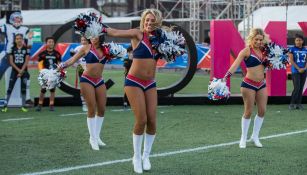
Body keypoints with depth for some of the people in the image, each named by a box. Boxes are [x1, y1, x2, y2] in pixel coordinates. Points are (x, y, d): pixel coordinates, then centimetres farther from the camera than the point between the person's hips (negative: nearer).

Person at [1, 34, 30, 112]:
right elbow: (11, 61, 1)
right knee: (10, 88, -5)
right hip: (14, 70, 1)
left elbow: (26, 61, -4)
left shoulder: (26, 49, 1)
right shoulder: (12, 49, 4)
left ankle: (23, 106, 6)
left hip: (23, 71, -1)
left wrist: (21, 71, -12)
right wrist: (18, 70, -10)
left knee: (23, 89, 1)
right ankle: (5, 105, -4)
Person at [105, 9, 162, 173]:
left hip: (150, 84, 5)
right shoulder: (138, 34, -8)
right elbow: (116, 32, -17)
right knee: (141, 120, -10)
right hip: (134, 82, -5)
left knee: (152, 121, 0)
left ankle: (146, 156, 20)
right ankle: (137, 157, 9)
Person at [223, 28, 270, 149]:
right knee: (248, 111, -1)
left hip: (261, 85, 6)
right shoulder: (247, 51, -10)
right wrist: (225, 78, -29)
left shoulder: (262, 50, 7)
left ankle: (255, 136, 21)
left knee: (262, 110, 6)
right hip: (249, 84, -6)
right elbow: (235, 65, -18)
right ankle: (243, 138, 11)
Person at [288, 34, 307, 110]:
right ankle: (292, 104, -2)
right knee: (297, 88, -11)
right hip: (295, 71, -4)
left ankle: (299, 103, 9)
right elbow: (291, 60, -8)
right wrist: (298, 69, -13)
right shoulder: (292, 49, -3)